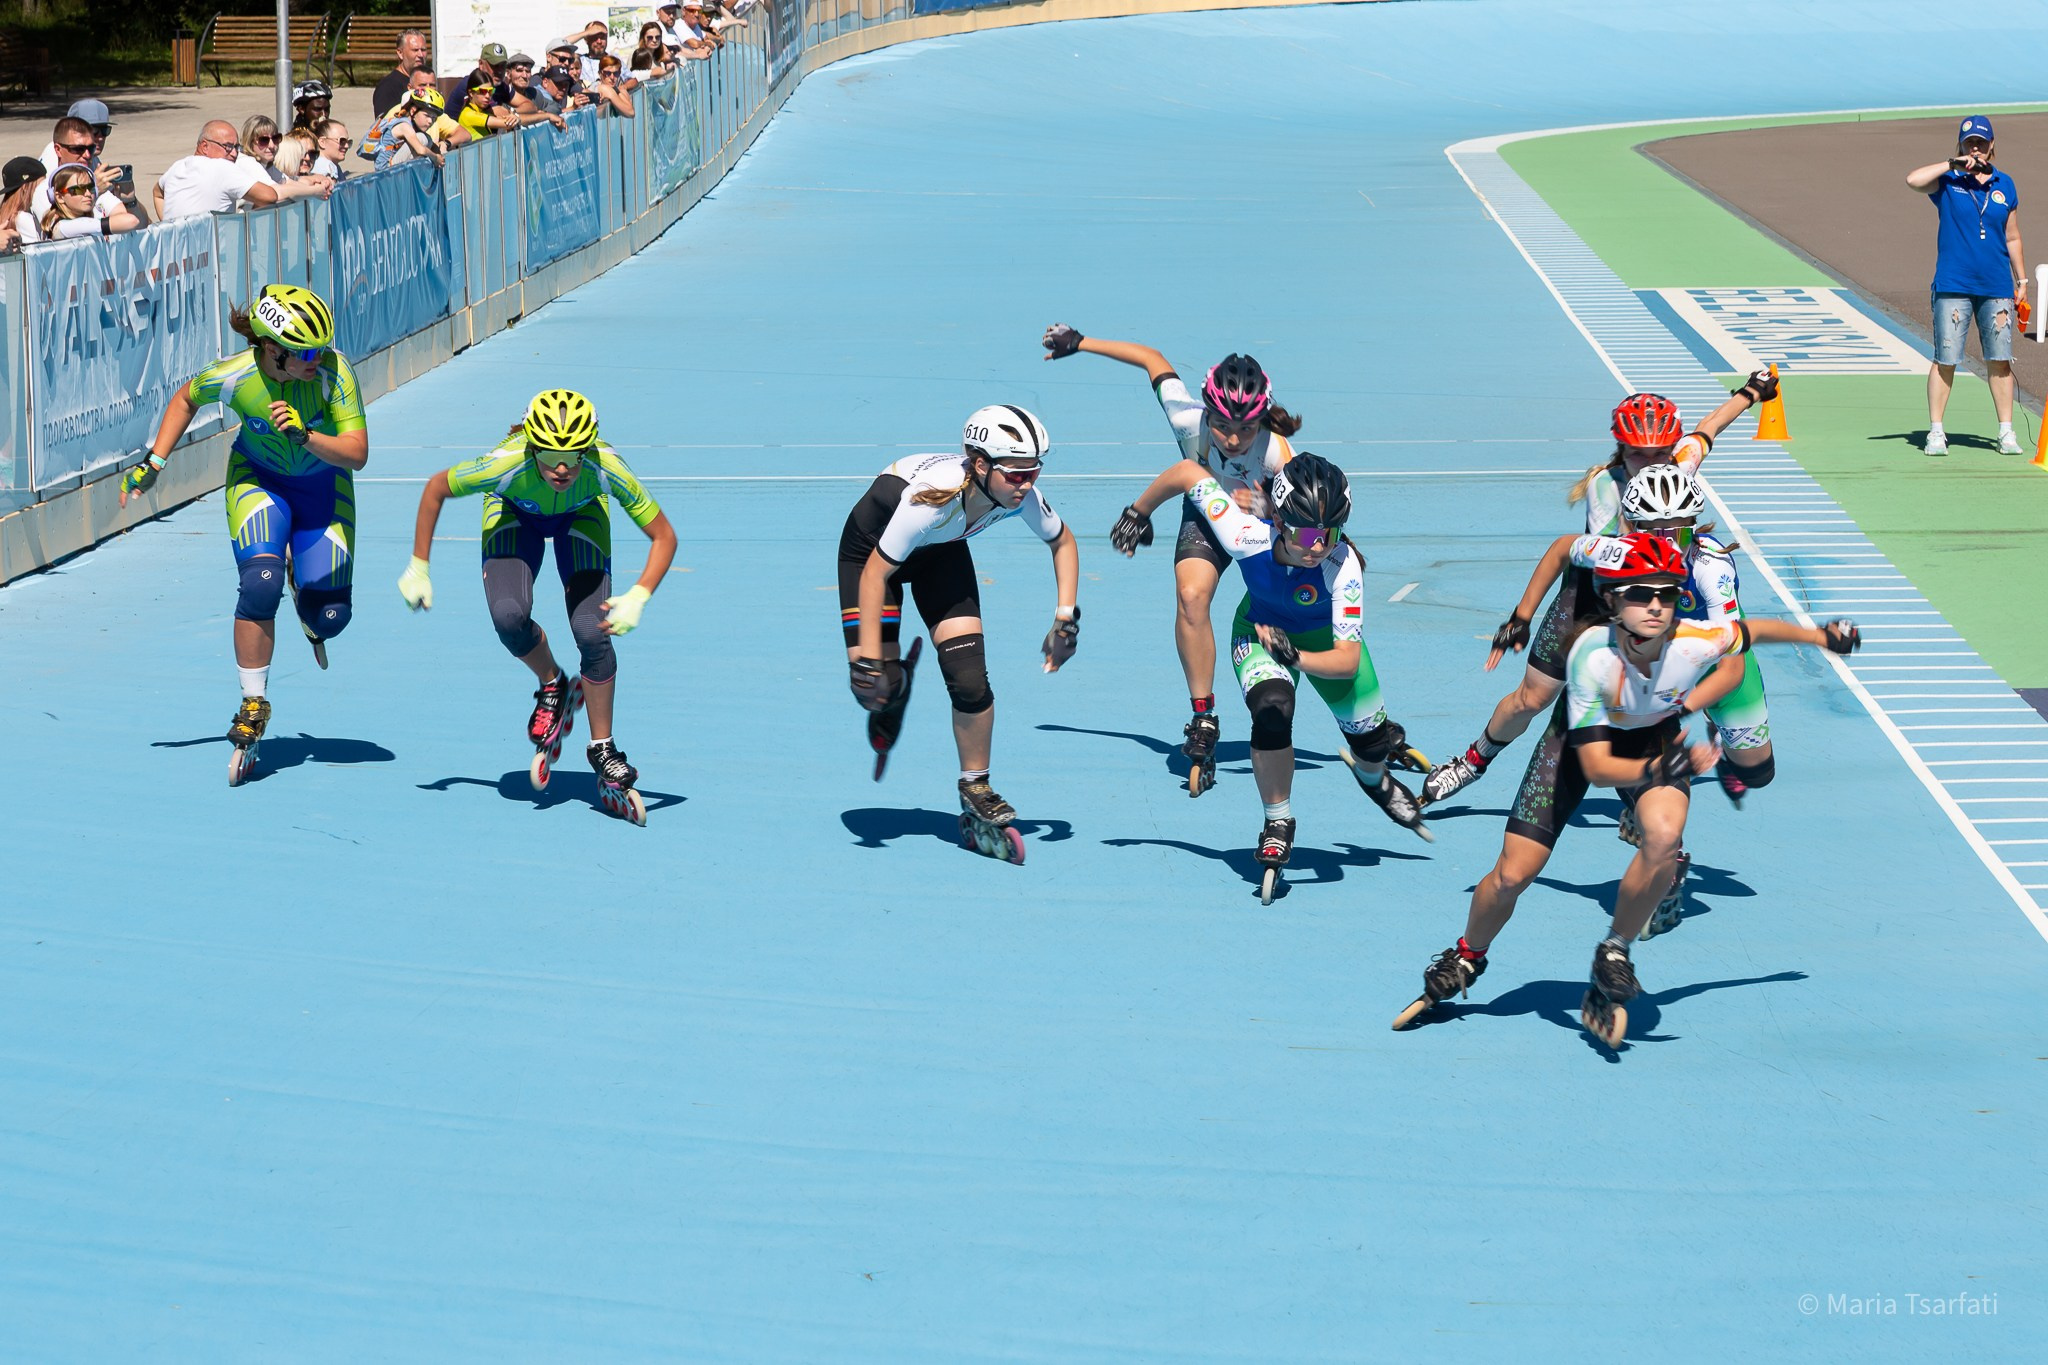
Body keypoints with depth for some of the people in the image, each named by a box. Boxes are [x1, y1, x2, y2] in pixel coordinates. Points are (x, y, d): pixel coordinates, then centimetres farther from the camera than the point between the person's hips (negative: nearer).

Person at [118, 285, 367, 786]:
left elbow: (357, 453, -32)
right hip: (258, 480, -1)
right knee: (260, 582, -26)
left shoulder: (333, 371, -30)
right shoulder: (234, 376, -27)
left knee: (329, 615, -6)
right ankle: (253, 710, -12)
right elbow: (187, 398, -3)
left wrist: (305, 436, -47)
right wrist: (153, 462, -5)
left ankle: (304, 587, 35)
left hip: (323, 485, 1)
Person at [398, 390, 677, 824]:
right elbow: (435, 489, -20)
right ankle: (553, 686, 7)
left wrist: (638, 597, -39)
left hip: (579, 516, 0)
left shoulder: (607, 469, -39)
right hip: (516, 513, 0)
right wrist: (418, 569, -15)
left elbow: (663, 536, -25)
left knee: (592, 632, -17)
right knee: (509, 617, -26)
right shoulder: (507, 464, -40)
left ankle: (603, 751, 3)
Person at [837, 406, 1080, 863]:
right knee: (875, 688, -11)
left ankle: (976, 798, 7)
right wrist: (868, 659, -33)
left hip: (941, 551, 4)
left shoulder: (1021, 496, -28)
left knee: (970, 679, -11)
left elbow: (1062, 542, -5)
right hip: (872, 546, -4)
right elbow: (874, 574, -34)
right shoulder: (932, 497, -43)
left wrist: (1067, 615, -12)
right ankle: (895, 692, 28)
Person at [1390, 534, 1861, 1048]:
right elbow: (1596, 766, -36)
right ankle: (1465, 960, 31)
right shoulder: (1592, 654, -39)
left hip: (1657, 735, 1)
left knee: (1663, 836, -31)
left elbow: (1752, 633, -9)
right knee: (1511, 875, -2)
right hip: (1583, 735, -1)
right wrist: (1655, 770, -54)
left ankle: (1613, 957, -6)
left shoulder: (1698, 641, -34)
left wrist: (1820, 635, 5)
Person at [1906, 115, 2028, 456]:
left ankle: (2006, 433, 8)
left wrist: (2021, 281, 16)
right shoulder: (1947, 182, 2)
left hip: (1997, 287, 3)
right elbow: (1913, 180, -19)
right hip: (1953, 286, -3)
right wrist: (1954, 165, -14)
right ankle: (1936, 432, 4)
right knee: (1945, 360, -3)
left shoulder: (2005, 185, 12)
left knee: (2000, 361, 1)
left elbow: (2012, 238, 18)